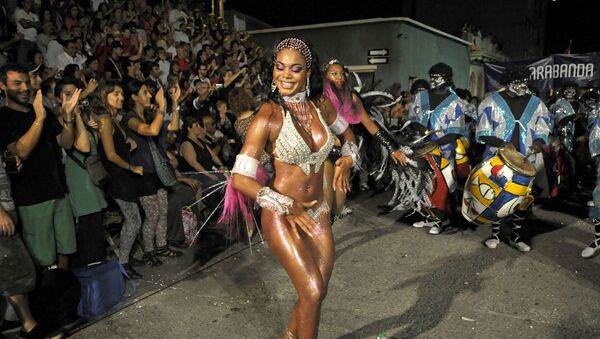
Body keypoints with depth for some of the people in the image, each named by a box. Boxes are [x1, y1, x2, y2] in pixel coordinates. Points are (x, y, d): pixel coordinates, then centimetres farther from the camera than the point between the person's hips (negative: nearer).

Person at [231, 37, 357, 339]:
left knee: (319, 290, 14)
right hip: (282, 216, -5)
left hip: (317, 211, 6)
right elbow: (240, 179, -19)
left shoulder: (320, 105, -1)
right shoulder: (268, 116, -17)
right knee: (312, 291, -10)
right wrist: (288, 207, -19)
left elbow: (345, 132, 22)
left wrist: (347, 159, 6)